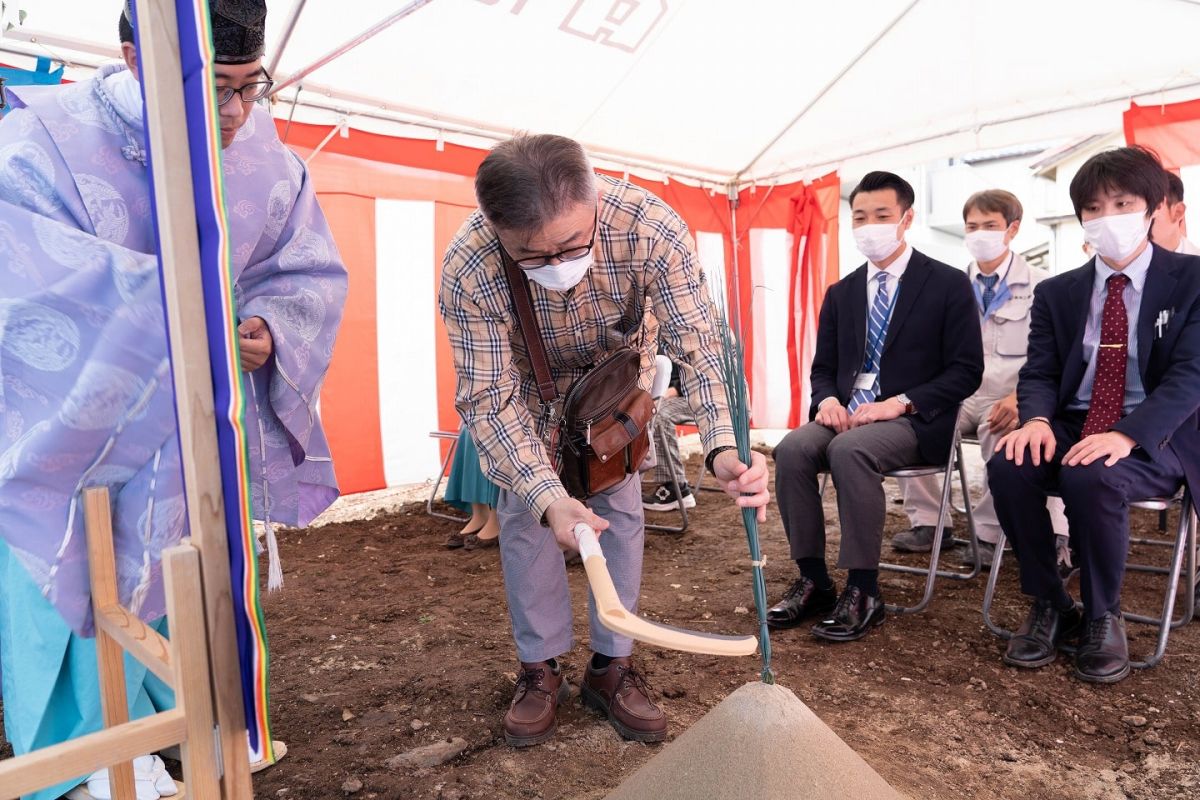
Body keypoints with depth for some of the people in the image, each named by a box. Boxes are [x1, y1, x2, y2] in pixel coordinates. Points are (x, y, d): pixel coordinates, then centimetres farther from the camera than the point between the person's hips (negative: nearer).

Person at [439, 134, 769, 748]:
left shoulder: (652, 228, -39)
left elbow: (698, 347, -35)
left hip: (620, 372, 1)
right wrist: (548, 497, -48)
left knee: (620, 506, -3)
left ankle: (611, 666, 13)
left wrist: (722, 446, -54)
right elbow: (488, 398, -34)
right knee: (523, 513, -5)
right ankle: (540, 668, 14)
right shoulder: (467, 271, -38)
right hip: (526, 383, 0)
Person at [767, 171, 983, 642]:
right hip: (848, 414, 5)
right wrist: (828, 399, -9)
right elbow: (823, 367, 16)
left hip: (915, 421, -4)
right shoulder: (840, 293, 15)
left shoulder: (948, 285, 1)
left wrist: (899, 403, -18)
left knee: (849, 449, -35)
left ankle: (863, 593, -22)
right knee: (792, 448, -26)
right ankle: (813, 581, -15)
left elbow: (966, 371, -4)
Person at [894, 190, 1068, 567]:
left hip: (1007, 400, -3)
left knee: (1001, 431, -36)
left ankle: (989, 533, -17)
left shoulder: (1038, 287, 4)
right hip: (960, 396, 3)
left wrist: (1020, 397, -22)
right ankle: (926, 523, -10)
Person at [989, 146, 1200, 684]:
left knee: (1091, 476, -36)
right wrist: (1037, 420, -21)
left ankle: (1103, 616, -10)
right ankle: (1048, 605, -8)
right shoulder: (1056, 292, 11)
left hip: (1156, 439, -3)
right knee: (1008, 466, -28)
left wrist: (1127, 435, -29)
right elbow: (1039, 373, 4)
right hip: (1070, 427, 3)